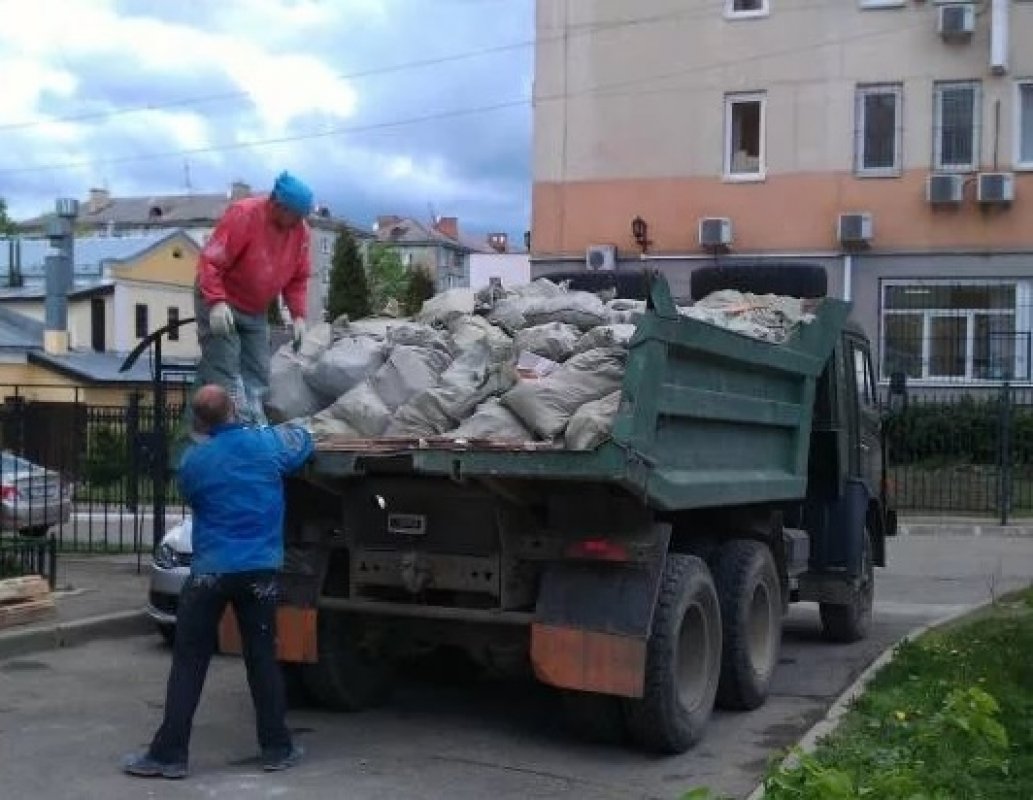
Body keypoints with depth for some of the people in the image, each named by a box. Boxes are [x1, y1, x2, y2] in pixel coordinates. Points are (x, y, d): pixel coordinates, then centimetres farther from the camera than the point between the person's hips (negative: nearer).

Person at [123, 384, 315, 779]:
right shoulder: (266, 443, -3)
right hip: (259, 572, 1)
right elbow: (303, 440, 17)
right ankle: (277, 748, 17)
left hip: (210, 572, -1)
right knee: (262, 661, 9)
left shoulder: (192, 461, -4)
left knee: (188, 664, 4)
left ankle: (169, 754, 5)